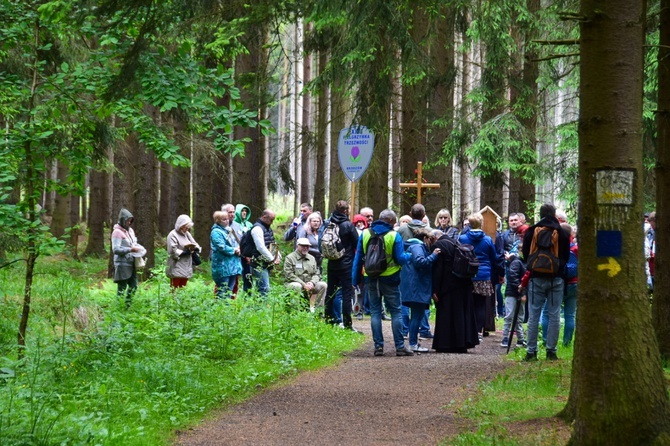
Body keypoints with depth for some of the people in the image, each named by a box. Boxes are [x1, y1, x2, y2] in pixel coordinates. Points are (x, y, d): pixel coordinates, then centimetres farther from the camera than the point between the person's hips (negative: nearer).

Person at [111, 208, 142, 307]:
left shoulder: (130, 230, 14)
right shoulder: (117, 232, -11)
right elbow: (115, 249, -19)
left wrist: (139, 248, 5)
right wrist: (131, 249, -22)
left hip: (131, 264, 8)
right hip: (122, 264, -8)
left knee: (133, 286, 11)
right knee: (122, 288, -4)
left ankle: (128, 305, 22)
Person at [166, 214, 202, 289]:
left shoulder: (187, 234, 15)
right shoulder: (173, 235, -7)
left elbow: (195, 244, 13)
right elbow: (173, 251, -16)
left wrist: (195, 248, -10)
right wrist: (185, 252, -21)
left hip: (186, 268, 7)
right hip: (177, 268, -7)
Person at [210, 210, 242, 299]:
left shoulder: (229, 230, 18)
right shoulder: (216, 232, -9)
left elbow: (236, 243, 23)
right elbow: (222, 247, -19)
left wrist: (238, 249, 0)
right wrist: (234, 250, -9)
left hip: (233, 266, 8)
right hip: (223, 266, -8)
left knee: (230, 292, 10)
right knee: (222, 292, -8)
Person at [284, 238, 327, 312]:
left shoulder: (312, 258, 16)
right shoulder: (290, 258, -2)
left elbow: (316, 274, 12)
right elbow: (289, 275, -12)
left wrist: (312, 282, -12)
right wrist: (303, 284, -19)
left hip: (310, 284, 5)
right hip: (294, 283, -5)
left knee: (323, 285, -16)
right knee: (297, 286, -38)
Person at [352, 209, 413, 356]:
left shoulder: (365, 234, 1)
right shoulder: (394, 236, -10)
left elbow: (358, 258, 4)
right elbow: (401, 259, -12)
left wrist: (355, 280, 9)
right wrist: (409, 256, 10)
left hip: (371, 278, 3)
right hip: (390, 278, -3)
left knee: (375, 312, 9)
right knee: (396, 312, 3)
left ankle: (378, 346, 5)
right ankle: (400, 346, 1)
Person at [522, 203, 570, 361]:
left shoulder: (531, 232, 0)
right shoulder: (562, 233, -1)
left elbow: (526, 254, 9)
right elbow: (566, 257, 7)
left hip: (537, 277, 0)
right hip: (556, 278, 0)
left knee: (534, 315, 2)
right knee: (554, 315, 4)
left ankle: (531, 351, 0)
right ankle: (551, 351, 2)